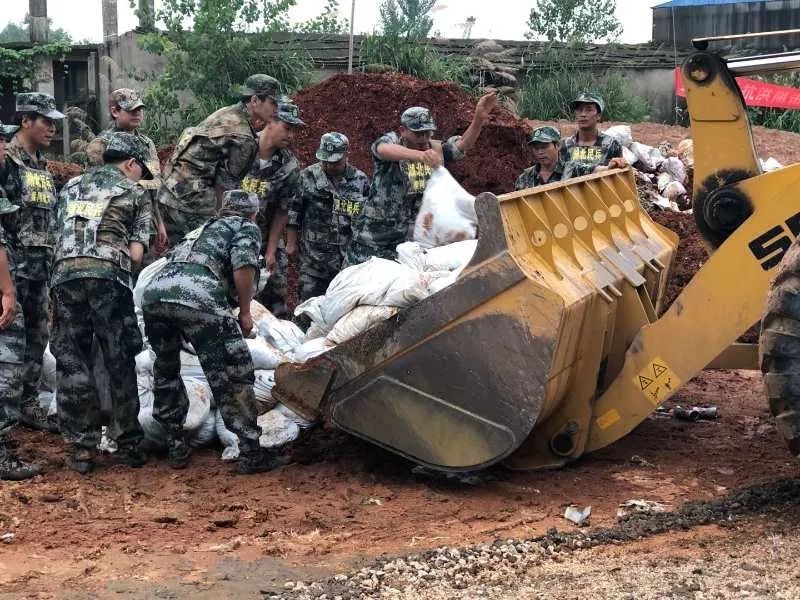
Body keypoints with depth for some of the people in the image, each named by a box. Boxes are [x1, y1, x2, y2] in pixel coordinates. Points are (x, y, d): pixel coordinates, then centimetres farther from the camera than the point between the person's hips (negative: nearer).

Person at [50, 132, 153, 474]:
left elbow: (57, 238, 20)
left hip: (65, 275, 3)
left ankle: (82, 448, 6)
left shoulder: (71, 186, 26)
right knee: (120, 363, 7)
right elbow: (135, 253, 4)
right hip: (109, 276, -3)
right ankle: (128, 445, 11)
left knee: (72, 362, 7)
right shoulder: (134, 193, 14)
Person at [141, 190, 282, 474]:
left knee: (166, 370, 25)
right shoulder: (247, 228, 20)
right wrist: (245, 312, 8)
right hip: (197, 298, -6)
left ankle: (175, 446, 28)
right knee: (232, 376, 5)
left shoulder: (203, 228, 39)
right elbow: (243, 266, -1)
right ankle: (251, 453, 7)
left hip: (154, 292, 6)